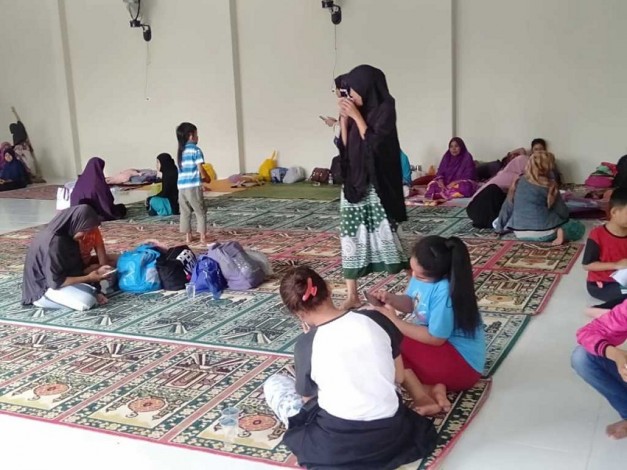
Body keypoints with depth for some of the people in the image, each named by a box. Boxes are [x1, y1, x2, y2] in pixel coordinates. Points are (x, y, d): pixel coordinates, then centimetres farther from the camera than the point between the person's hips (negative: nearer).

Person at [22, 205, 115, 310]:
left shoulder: (67, 236, 0)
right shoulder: (54, 242, -28)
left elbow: (76, 267, 8)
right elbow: (55, 281, -27)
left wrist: (96, 271, -6)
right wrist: (88, 278, -21)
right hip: (42, 290, -9)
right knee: (87, 300, -26)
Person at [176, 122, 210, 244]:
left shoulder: (180, 151, 13)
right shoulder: (196, 150, -8)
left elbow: (186, 169, 15)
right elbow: (200, 169, -10)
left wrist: (202, 177, 19)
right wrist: (206, 177, 9)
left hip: (181, 186, 6)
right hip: (193, 186, -6)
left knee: (185, 212, 13)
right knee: (200, 212, 4)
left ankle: (188, 237, 18)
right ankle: (203, 237, 4)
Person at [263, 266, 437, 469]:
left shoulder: (306, 343, -12)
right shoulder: (376, 319, -6)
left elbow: (307, 397, 3)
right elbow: (399, 377, 6)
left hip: (339, 446, -4)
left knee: (273, 383, 15)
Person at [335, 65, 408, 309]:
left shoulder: (385, 109, -9)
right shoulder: (358, 111, 9)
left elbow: (374, 143, -18)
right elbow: (345, 146, 9)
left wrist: (356, 116, -15)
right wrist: (344, 118, 0)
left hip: (377, 184, -7)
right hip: (354, 183, 7)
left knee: (386, 235, -3)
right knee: (351, 237, 5)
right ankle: (352, 296, 12)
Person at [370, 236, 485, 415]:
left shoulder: (446, 291, -28)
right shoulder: (422, 273, -4)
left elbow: (435, 338, -23)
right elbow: (411, 304, 12)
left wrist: (395, 321, -20)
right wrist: (390, 298, -9)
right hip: (442, 352, 10)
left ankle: (422, 397, -20)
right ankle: (432, 389, -13)